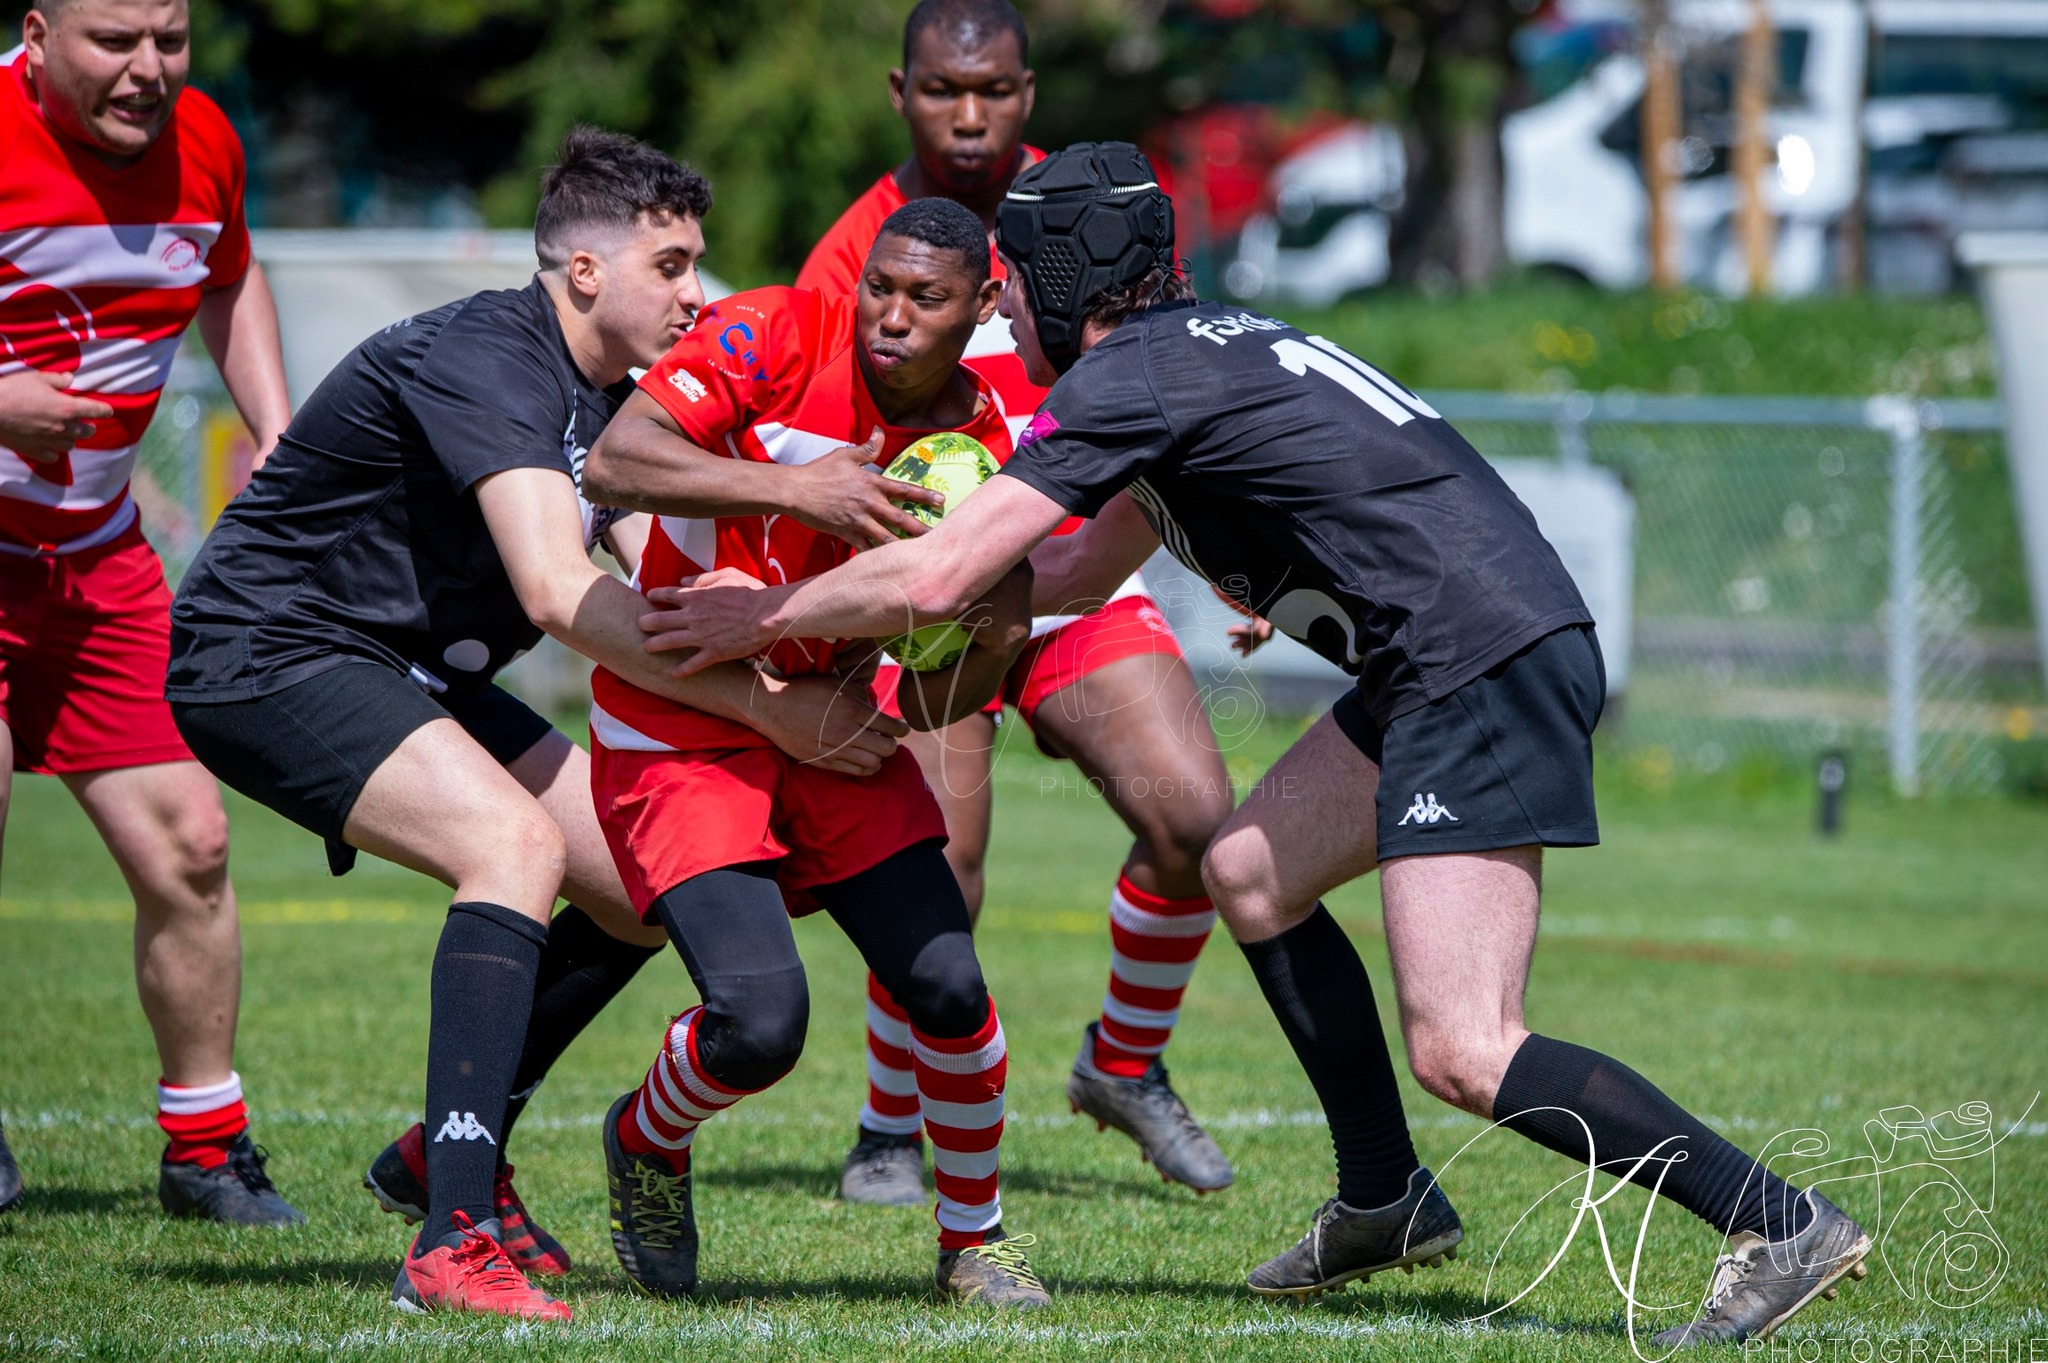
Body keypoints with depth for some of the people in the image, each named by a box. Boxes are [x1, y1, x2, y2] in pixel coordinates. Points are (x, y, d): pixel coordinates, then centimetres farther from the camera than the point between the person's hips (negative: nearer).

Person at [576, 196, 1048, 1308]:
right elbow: (615, 464, -29)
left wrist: (992, 641, -23)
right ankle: (646, 1142, 14)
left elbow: (931, 708, 0)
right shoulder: (776, 337, -16)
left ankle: (975, 1239, 14)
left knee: (947, 987, -12)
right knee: (760, 1025, -21)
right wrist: (794, 485, -38)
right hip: (677, 730, -4)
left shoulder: (982, 446, -4)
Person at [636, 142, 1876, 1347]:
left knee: (1462, 1053, -14)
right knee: (1250, 876, 22)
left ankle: (1785, 1226, -15)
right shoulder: (1195, 347, 21)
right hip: (1441, 672, 10)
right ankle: (1387, 1203, 27)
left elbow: (933, 580, -10)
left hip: (1487, 670, -10)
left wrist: (761, 617, 5)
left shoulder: (1123, 380, -8)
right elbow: (1086, 571, 35)